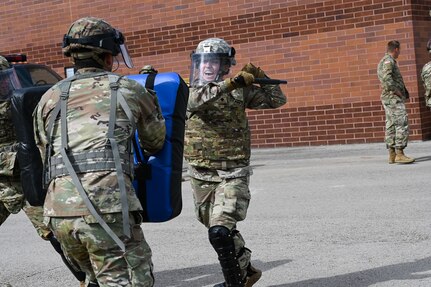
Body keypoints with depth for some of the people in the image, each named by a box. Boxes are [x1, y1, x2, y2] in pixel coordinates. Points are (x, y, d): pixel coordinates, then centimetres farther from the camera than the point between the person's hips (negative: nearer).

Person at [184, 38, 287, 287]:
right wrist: (229, 83, -33)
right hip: (201, 176, 4)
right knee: (223, 231, 17)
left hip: (233, 175, -3)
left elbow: (277, 100, 2)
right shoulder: (191, 91, -1)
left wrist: (260, 77, -13)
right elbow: (194, 101, -25)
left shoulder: (240, 91, -1)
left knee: (220, 233, -18)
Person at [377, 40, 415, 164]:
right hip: (394, 98, -10)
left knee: (391, 126, 8)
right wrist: (398, 92, -18)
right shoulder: (388, 61, -12)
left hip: (388, 98, 10)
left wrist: (405, 92, 14)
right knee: (402, 124, -13)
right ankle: (399, 154, -17)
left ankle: (392, 154, 9)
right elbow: (387, 79, -26)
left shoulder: (383, 61, 20)